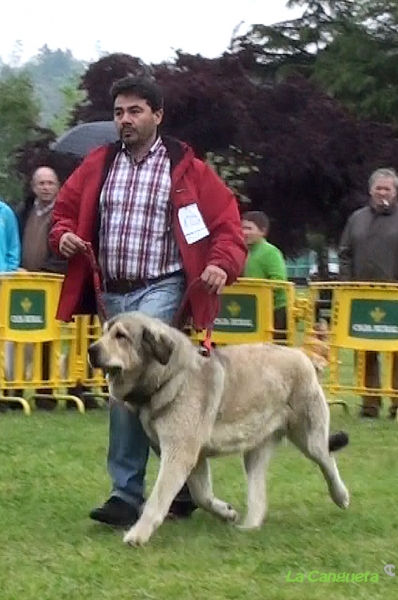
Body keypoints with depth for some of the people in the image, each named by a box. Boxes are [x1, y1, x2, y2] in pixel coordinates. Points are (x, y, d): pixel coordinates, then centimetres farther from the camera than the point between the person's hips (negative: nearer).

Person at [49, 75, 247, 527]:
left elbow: (227, 221, -2)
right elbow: (65, 210, 17)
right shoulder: (97, 165, 9)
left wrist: (223, 265, -19)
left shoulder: (185, 168, -2)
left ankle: (126, 493, -16)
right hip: (111, 291, 6)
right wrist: (63, 235, -5)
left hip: (160, 288, -5)